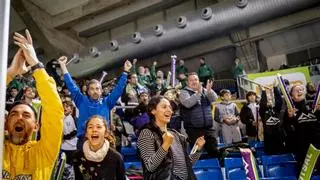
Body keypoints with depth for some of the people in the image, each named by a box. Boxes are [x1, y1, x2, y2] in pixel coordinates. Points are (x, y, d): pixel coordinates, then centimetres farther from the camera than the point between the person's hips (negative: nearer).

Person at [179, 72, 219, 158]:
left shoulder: (204, 91, 12)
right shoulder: (184, 92, 0)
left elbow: (214, 98, -5)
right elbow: (187, 103, -20)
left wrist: (209, 90, -27)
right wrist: (198, 93, -32)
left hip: (209, 128, 4)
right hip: (194, 129, -4)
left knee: (214, 151, 9)